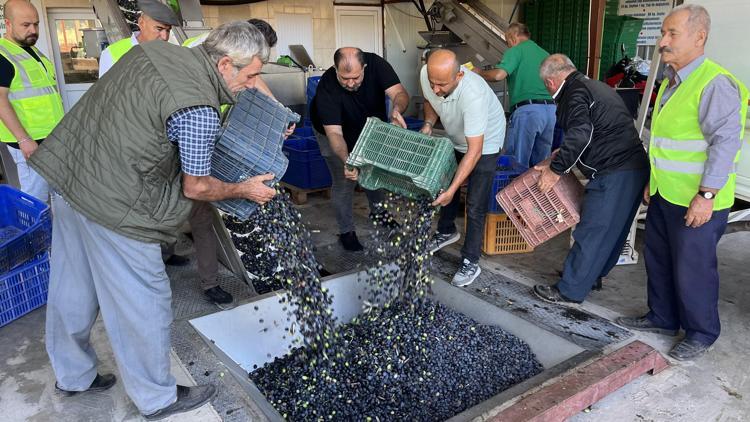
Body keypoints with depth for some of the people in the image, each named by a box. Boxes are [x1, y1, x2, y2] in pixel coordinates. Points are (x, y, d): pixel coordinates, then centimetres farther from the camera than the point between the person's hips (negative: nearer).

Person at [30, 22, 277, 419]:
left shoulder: (154, 48, 4)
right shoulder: (200, 111, -22)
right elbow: (195, 188, -12)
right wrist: (245, 190, 3)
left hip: (66, 171, 10)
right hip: (112, 203, -9)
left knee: (71, 289, 22)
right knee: (142, 303, 6)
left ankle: (72, 375, 43)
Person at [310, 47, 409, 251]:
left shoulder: (376, 64, -31)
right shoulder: (326, 88, -39)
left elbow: (399, 93, -37)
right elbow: (334, 133, -44)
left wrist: (397, 109, -61)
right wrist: (346, 161, -61)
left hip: (369, 125, 4)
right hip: (334, 133, -3)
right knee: (344, 181, -2)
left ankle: (377, 210, 44)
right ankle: (346, 231, 16)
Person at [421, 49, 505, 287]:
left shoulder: (473, 95, -42)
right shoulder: (427, 75, -24)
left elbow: (474, 151, -41)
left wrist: (452, 190, -43)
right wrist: (428, 124, -18)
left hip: (485, 143, -6)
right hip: (455, 139, 7)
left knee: (475, 206, -7)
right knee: (444, 187, 20)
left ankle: (471, 262, 7)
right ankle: (447, 231, 45)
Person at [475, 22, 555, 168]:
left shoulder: (515, 51, 3)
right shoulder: (545, 54, 22)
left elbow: (498, 75, -14)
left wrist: (480, 72, 5)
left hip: (527, 110, -7)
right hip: (551, 109, 7)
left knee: (517, 165, -1)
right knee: (541, 165, 14)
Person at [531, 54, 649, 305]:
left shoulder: (575, 92, -9)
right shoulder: (596, 87, 22)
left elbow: (580, 133, -23)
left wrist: (556, 169, -15)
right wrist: (564, 154, 30)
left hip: (613, 174, -10)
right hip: (634, 168, 10)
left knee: (591, 232, -3)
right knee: (612, 229, 19)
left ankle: (570, 291, 5)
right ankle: (593, 275, 34)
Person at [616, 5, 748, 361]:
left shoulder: (715, 83, -17)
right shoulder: (671, 82, 12)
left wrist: (707, 195, -25)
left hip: (697, 202, -9)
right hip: (664, 195, 9)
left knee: (692, 269, 3)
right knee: (658, 260, 18)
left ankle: (701, 334, 22)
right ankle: (662, 318, 36)